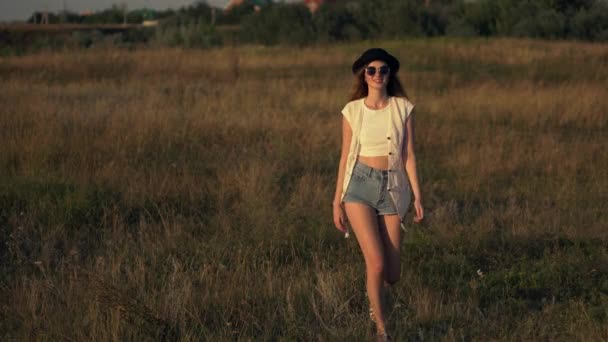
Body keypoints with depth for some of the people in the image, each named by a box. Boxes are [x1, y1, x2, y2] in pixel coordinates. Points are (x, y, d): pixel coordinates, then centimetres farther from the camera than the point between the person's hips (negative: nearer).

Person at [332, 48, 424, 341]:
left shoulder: (403, 108, 3)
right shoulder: (352, 111, 2)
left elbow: (408, 154, 3)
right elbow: (346, 157, 6)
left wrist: (417, 195, -3)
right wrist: (337, 201, 5)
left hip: (393, 187, 1)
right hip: (360, 185, -1)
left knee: (392, 274, 3)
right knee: (377, 262, -17)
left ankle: (375, 293, 40)